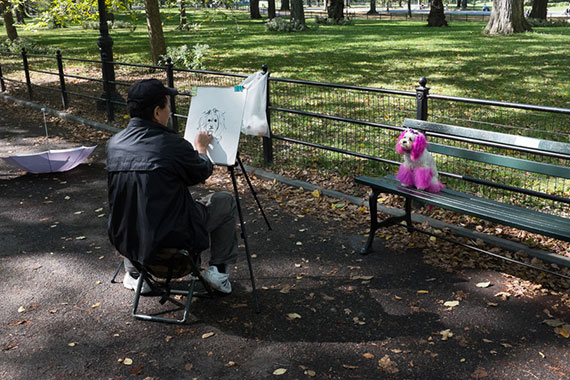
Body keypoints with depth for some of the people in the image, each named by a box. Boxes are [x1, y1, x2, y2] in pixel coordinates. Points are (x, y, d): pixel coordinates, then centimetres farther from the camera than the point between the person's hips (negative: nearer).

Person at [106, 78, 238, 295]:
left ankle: (134, 275, 35)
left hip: (124, 239, 5)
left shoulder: (114, 144, -3)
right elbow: (202, 173, -1)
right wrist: (201, 148, 20)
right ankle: (219, 270, 19)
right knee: (225, 202, 15)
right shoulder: (172, 144, -20)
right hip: (173, 236, -5)